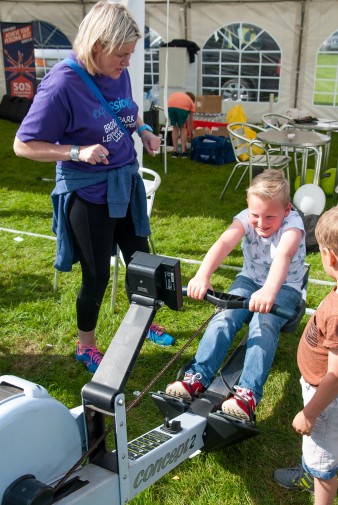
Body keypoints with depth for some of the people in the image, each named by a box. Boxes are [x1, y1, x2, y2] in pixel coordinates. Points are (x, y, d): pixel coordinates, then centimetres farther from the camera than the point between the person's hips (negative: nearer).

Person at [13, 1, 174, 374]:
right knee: (97, 274, 6)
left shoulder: (119, 74, -4)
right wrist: (77, 152, -29)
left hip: (125, 183, 7)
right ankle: (85, 347, 31)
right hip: (86, 192, -6)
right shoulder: (62, 84, -23)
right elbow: (23, 145, -18)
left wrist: (144, 130, -3)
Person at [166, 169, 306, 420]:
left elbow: (284, 255, -47)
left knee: (264, 323, -31)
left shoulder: (292, 222, -25)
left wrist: (269, 290, -67)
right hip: (250, 279, 3)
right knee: (225, 316, -23)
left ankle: (249, 393, -37)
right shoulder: (246, 218, -17)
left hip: (285, 286, -3)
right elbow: (223, 244, -36)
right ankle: (198, 377, -23)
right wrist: (202, 276, -56)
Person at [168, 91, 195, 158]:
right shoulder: (191, 102, 33)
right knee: (183, 127, 22)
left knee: (175, 127, 23)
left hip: (170, 106, 2)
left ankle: (175, 151, 22)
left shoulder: (174, 95, 43)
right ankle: (183, 151, 19)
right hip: (183, 107, -2)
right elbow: (190, 122, 36)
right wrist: (191, 134, 50)